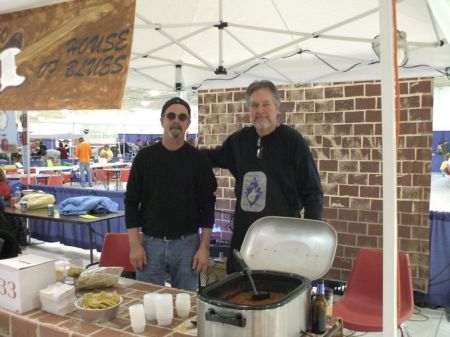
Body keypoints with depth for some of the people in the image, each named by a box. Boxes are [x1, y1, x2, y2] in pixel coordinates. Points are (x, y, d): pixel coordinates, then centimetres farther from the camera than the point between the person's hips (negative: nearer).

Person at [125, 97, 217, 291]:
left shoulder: (198, 160, 1)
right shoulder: (145, 157, 2)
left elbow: (207, 205, 1)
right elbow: (131, 201, 3)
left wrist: (204, 247, -5)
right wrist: (134, 244, -4)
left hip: (188, 243, 0)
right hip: (150, 243, 0)